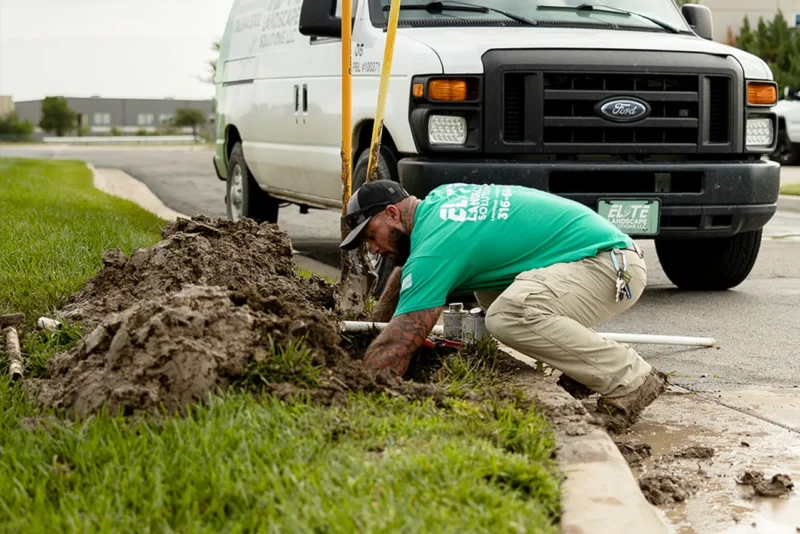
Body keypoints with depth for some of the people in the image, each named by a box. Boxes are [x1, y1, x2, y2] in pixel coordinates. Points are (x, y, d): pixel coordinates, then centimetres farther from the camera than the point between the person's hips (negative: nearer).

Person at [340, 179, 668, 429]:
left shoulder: (434, 248, -17)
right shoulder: (440, 197, 11)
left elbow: (394, 350, -19)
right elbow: (405, 271, 31)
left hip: (610, 263, -10)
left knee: (508, 316, -32)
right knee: (486, 287, 24)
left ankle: (630, 381, -17)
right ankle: (586, 363, 14)